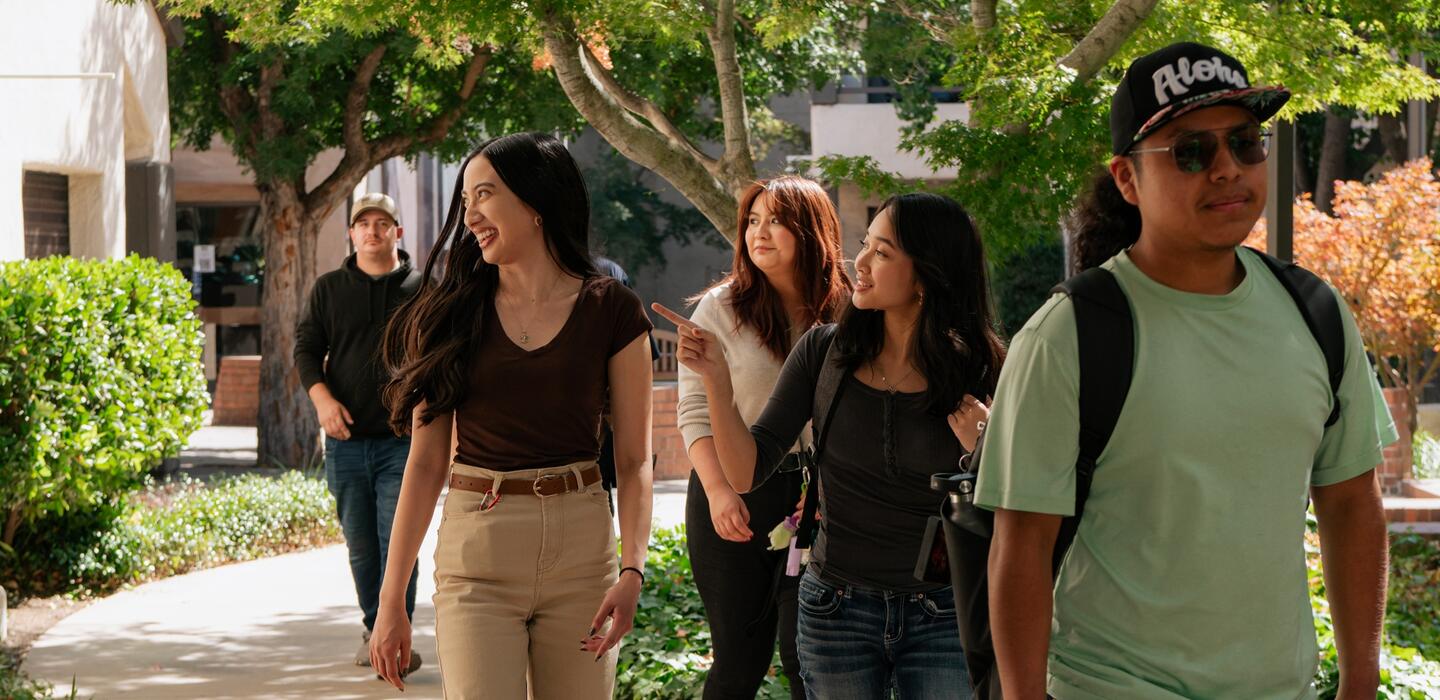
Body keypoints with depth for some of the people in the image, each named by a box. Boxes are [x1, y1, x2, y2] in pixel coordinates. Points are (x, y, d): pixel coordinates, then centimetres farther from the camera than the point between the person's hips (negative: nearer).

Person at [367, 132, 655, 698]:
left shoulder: (611, 311, 1)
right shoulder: (451, 312, 4)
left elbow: (634, 461, 0)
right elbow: (426, 462, 4)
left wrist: (631, 571, -15)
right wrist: (392, 599, 0)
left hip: (582, 550, 0)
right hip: (476, 551, 0)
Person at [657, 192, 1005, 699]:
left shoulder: (976, 371, -8)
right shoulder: (825, 352, -3)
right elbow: (747, 474, -5)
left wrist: (981, 452, -22)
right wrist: (717, 379, -17)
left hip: (942, 616, -2)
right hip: (838, 611, 2)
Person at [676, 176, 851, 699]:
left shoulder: (843, 313, 4)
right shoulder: (721, 308, 1)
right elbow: (695, 412, -2)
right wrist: (717, 490, -15)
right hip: (734, 496, -1)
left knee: (805, 657, -3)